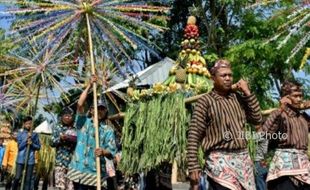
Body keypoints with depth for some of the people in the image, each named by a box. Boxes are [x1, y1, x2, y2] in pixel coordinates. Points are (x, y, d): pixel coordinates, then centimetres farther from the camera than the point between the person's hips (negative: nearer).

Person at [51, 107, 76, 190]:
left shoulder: (75, 129, 8)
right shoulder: (57, 128, 7)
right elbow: (52, 142, 3)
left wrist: (75, 140, -11)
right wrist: (60, 138, -15)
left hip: (73, 161, 1)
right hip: (60, 161, -1)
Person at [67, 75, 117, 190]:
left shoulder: (108, 130, 8)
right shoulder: (83, 122, 7)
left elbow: (112, 150, 0)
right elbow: (80, 104, -9)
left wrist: (103, 152, -23)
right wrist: (89, 86, -7)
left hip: (96, 171, 1)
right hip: (79, 169, -1)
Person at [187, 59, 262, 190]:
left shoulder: (238, 97, 10)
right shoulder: (205, 101, -4)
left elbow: (257, 119, 7)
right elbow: (193, 135, -8)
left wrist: (248, 93, 1)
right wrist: (193, 166, -14)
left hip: (243, 158, 5)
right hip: (219, 159, -5)